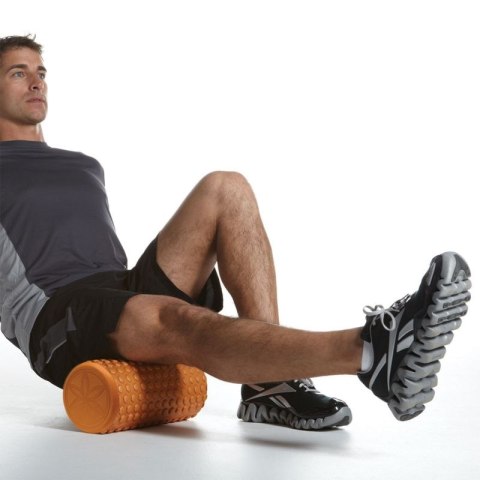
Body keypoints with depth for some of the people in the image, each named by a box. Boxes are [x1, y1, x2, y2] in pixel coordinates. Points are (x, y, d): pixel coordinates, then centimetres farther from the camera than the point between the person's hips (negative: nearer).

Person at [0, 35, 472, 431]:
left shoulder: (84, 165, 31)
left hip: (124, 288, 6)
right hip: (59, 322, -6)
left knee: (225, 190, -13)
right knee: (175, 321, -39)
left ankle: (270, 384, -25)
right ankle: (374, 350, -60)